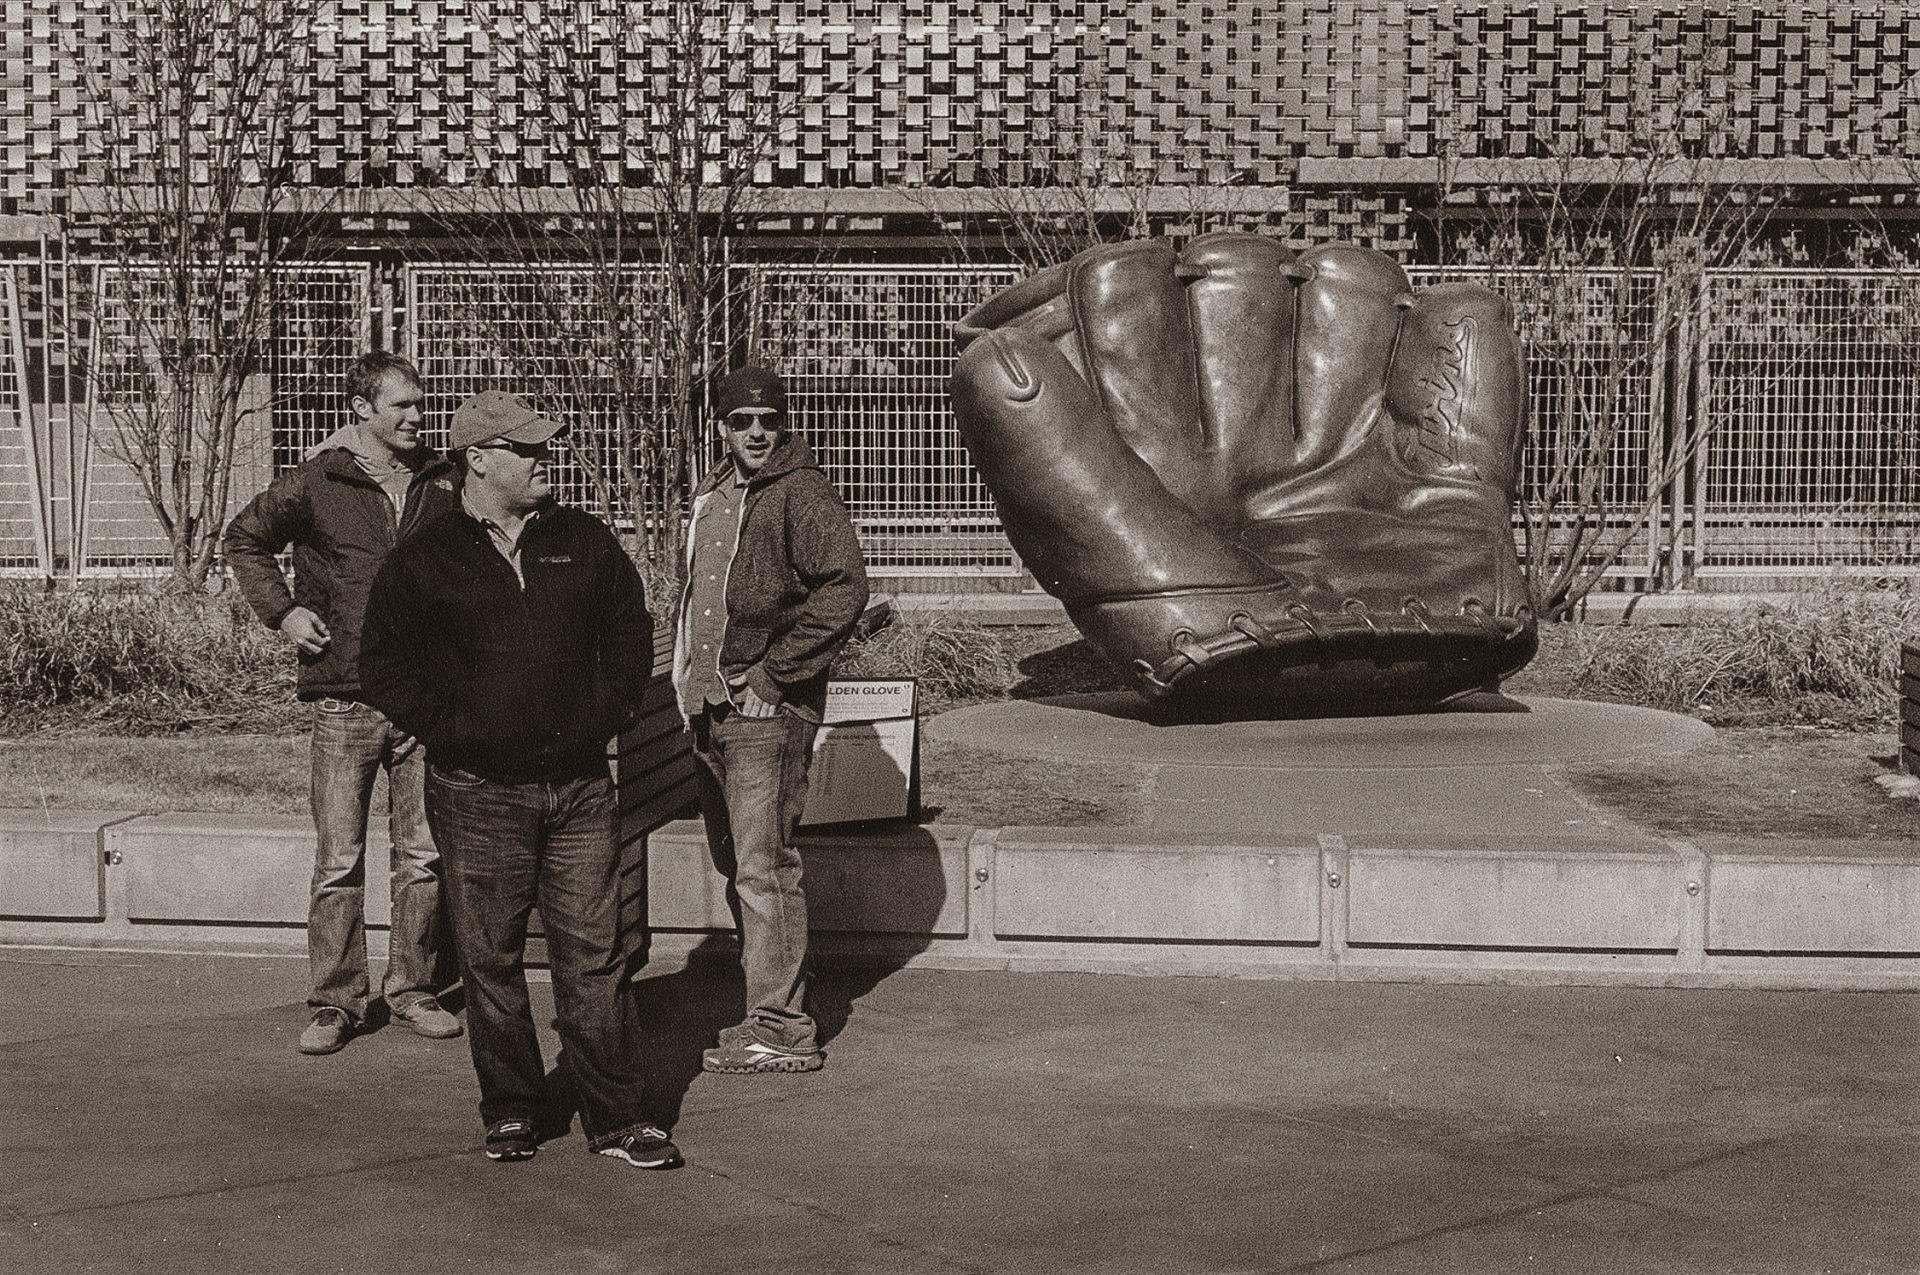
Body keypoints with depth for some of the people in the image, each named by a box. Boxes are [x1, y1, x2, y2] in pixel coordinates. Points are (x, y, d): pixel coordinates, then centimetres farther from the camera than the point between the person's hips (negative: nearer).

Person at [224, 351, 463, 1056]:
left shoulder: (444, 484, 6)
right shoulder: (314, 485, -2)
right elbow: (244, 540, 13)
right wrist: (282, 610, 2)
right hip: (344, 701, -2)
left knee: (423, 859, 6)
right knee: (339, 862, 0)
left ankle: (411, 989, 19)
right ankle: (335, 1003, 8)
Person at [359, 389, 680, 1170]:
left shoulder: (584, 544, 10)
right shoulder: (425, 562, 0)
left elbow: (631, 635, 19)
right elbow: (383, 664, 4)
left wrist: (604, 715, 8)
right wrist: (447, 726, -5)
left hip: (580, 783, 2)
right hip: (478, 791, -2)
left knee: (594, 952, 1)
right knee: (491, 959, 4)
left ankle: (614, 1116, 7)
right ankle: (511, 1109, 18)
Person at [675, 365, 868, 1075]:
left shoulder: (800, 493, -8)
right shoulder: (711, 498, 17)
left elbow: (845, 589, -18)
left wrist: (773, 672, -16)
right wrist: (690, 683, 16)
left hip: (768, 707, -9)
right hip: (710, 710, 9)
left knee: (763, 868, -10)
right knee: (734, 865, 12)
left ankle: (783, 1029, -6)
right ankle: (771, 1006, 22)